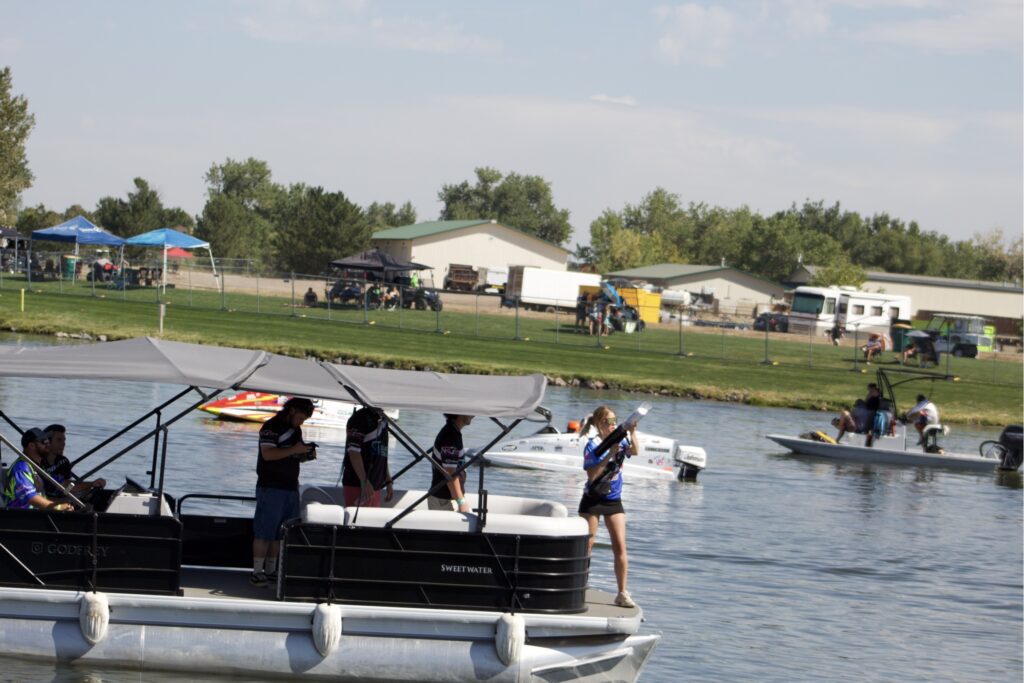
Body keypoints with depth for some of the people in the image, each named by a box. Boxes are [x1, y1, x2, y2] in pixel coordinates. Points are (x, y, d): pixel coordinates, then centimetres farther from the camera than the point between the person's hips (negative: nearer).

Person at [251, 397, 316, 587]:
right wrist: (294, 450, -22)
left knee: (280, 534, 9)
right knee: (264, 532, -7)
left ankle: (271, 570, 14)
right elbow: (268, 454, -20)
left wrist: (307, 455, 4)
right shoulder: (272, 427, -9)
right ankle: (257, 572, -6)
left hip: (290, 487, 8)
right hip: (271, 487, -8)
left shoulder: (296, 430, 18)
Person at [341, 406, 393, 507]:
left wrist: (388, 482, 22)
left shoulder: (382, 422, 17)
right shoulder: (360, 418, -10)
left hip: (375, 488, 9)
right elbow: (353, 451, -19)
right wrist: (364, 482, -25)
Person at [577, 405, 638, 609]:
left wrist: (632, 432, -32)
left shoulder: (620, 441, 3)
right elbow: (592, 474, -20)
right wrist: (610, 454, -24)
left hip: (614, 500, 4)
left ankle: (622, 593, -1)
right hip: (592, 499, -4)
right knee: (585, 546, 2)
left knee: (620, 546, -3)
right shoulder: (592, 445, -10)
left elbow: (634, 451, -18)